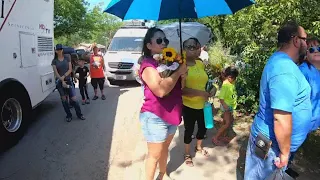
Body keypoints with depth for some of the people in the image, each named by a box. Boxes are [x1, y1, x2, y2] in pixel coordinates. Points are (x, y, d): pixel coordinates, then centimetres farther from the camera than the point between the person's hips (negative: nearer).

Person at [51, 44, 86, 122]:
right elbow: (56, 72, -6)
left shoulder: (67, 59, 5)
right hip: (60, 82, 0)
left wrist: (64, 76, -15)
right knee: (64, 99, 6)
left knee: (73, 99, -3)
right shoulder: (54, 61, 1)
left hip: (68, 80, 0)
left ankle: (79, 114, 9)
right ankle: (69, 115, 18)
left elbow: (70, 69, -1)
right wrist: (62, 81, -16)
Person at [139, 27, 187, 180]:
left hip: (171, 114, 8)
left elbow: (177, 88, 18)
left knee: (165, 148, 23)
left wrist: (182, 75, -3)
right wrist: (178, 72, -21)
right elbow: (161, 90, -31)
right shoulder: (148, 65, -15)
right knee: (154, 154, 5)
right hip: (155, 117, -8)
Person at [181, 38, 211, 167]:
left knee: (203, 127, 20)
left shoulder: (200, 63, 3)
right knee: (189, 130, 10)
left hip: (202, 104, 7)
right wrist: (200, 93, -26)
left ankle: (199, 147, 49)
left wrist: (210, 89, 4)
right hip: (189, 105, -6)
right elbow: (181, 89, -25)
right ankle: (187, 154, 35)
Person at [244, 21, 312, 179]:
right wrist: (285, 152, -18)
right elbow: (281, 119, -28)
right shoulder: (285, 69, -26)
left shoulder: (280, 61, 8)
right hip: (272, 144, -9)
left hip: (270, 139, 9)